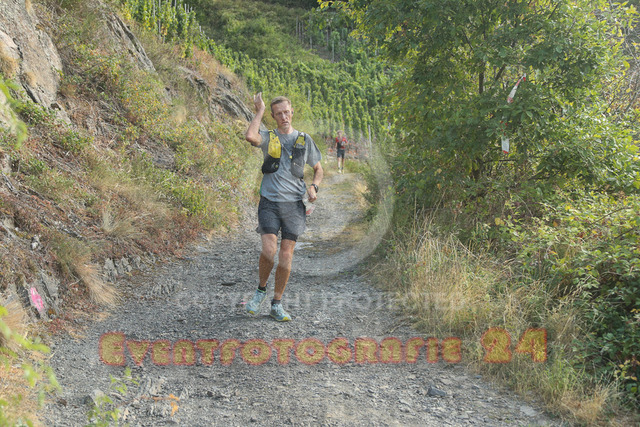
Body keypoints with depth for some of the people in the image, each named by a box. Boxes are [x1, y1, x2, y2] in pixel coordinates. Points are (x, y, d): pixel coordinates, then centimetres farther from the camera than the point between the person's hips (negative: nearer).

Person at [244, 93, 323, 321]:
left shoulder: (304, 140, 11)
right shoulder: (268, 137, 6)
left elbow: (318, 169, 20)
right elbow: (250, 136, -19)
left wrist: (314, 187, -1)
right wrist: (259, 111, -5)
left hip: (293, 204, 2)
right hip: (269, 202, -1)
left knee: (286, 256, 0)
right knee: (268, 251, -16)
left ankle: (277, 304, 13)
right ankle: (261, 290, 13)